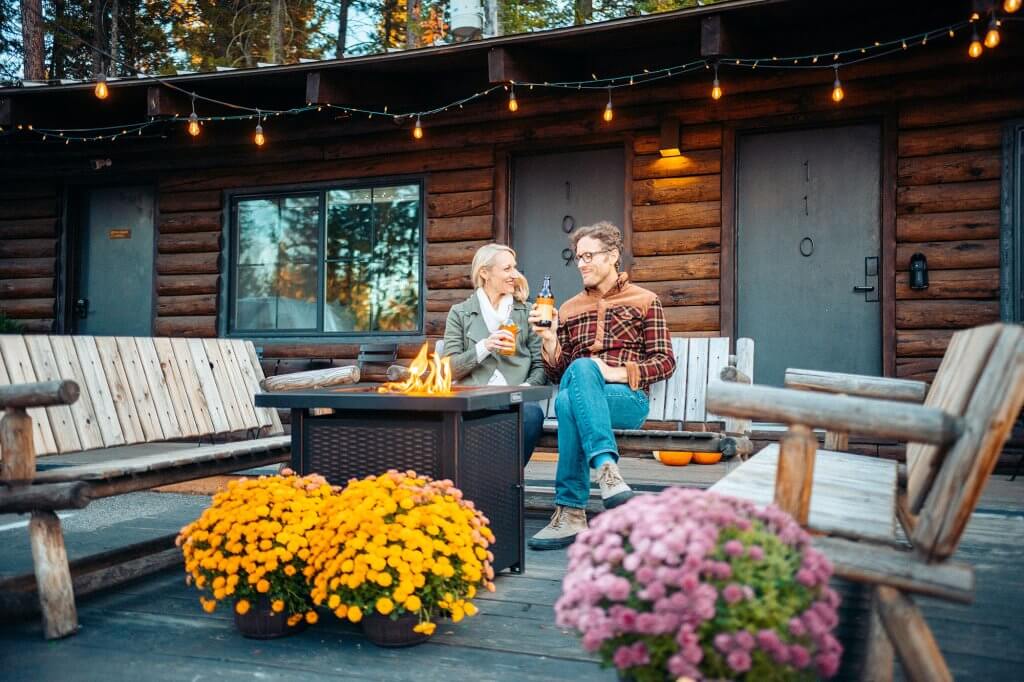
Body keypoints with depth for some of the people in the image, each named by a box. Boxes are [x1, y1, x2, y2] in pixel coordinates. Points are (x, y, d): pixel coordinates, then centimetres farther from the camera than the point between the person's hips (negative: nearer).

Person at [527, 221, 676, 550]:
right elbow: (557, 375, 17)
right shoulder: (569, 309, 22)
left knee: (567, 401, -36)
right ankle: (606, 468, -46)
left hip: (629, 399, -3)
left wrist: (618, 372, -12)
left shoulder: (644, 301, 12)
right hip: (579, 393, 3)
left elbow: (665, 362, 5)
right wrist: (549, 338, -2)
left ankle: (571, 512, -37)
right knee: (577, 374, -36)